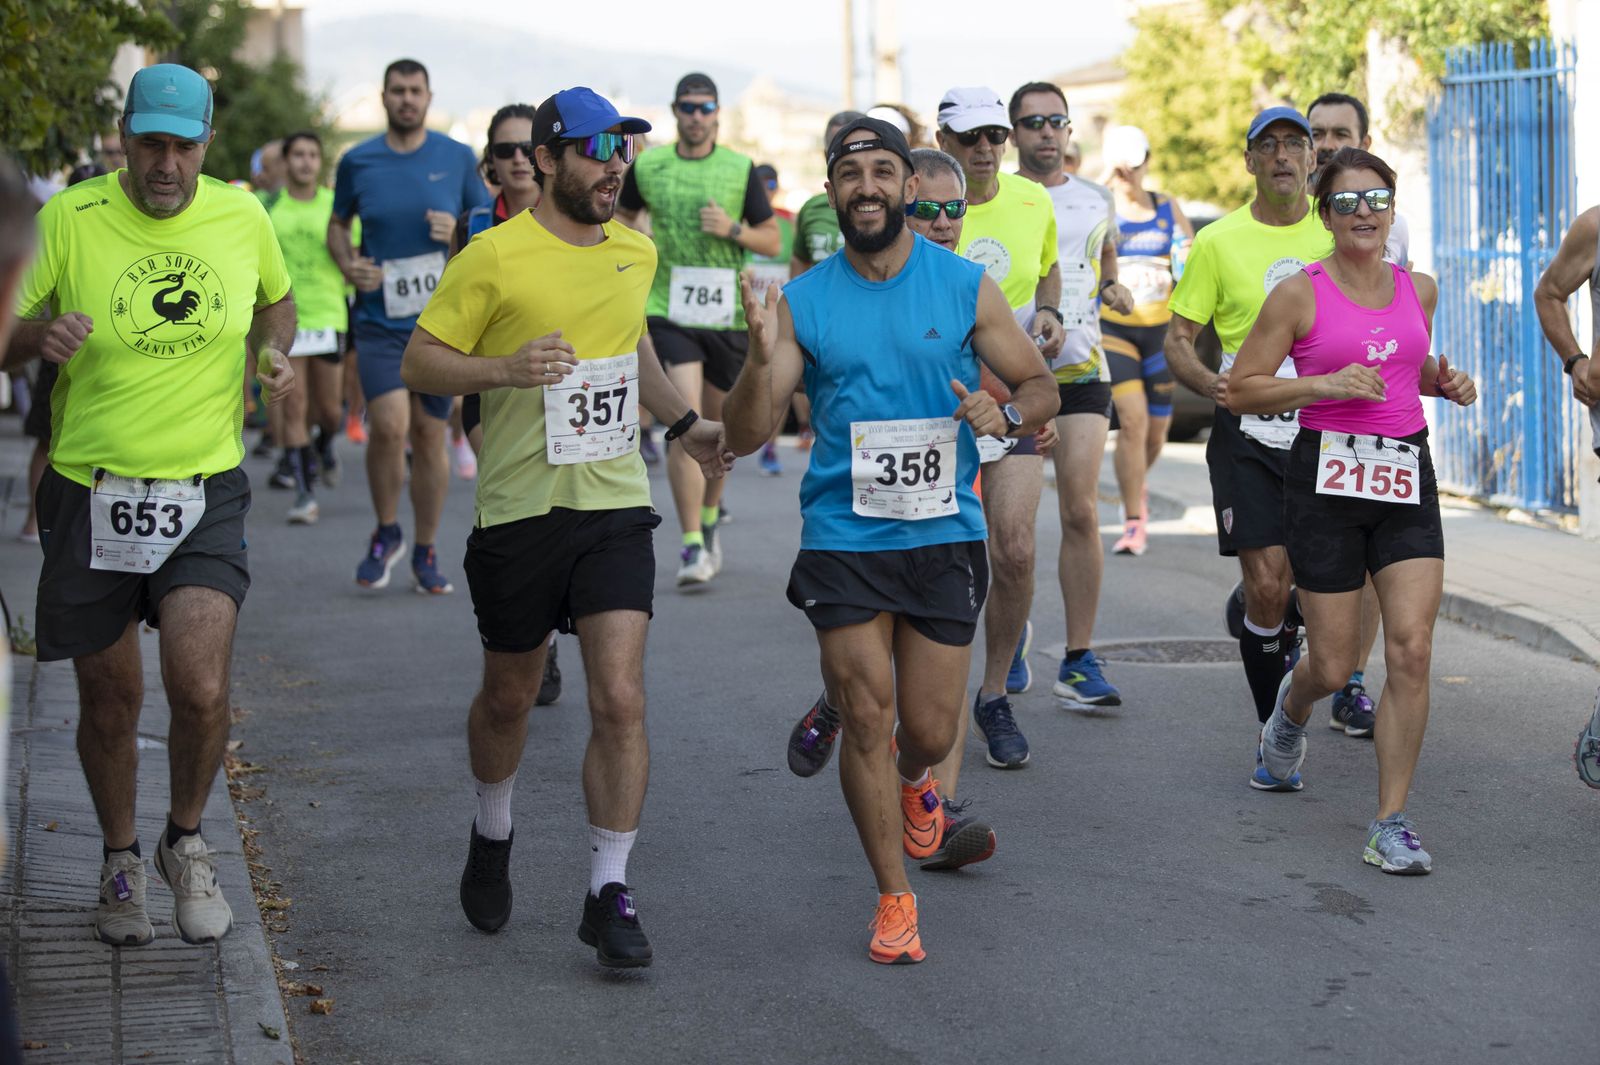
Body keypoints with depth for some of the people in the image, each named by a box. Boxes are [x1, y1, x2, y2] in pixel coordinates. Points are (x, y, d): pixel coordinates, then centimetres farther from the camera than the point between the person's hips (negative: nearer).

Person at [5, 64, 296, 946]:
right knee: (109, 700, 9)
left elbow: (276, 300, 21)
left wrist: (274, 352, 0)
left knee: (200, 690, -15)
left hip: (205, 492, 1)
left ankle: (187, 842, 14)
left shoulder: (241, 216, 1)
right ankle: (120, 861, 34)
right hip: (90, 490, 0)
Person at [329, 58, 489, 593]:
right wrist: (347, 264, -3)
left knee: (429, 434, 4)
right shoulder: (357, 161, 3)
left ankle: (425, 553, 18)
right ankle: (386, 531, 9)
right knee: (389, 426, -16)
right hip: (379, 320, -1)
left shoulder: (458, 158, 3)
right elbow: (337, 223, 17)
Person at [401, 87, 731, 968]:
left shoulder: (636, 253, 8)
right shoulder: (494, 257, -9)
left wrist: (684, 424, 25)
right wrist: (506, 370, -24)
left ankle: (609, 895, -1)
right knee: (507, 697, 14)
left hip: (615, 507, 3)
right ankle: (492, 838, 42)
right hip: (519, 510, -3)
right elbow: (419, 364, -8)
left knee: (620, 701, -9)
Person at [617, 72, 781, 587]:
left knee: (718, 424, 13)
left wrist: (734, 229, -13)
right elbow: (623, 216, 23)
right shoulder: (646, 165, 4)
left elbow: (773, 239, 4)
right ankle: (692, 546, -14)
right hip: (670, 312, -1)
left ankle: (709, 519, 37)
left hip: (727, 314, 1)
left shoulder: (740, 168, 2)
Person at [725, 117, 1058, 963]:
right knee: (867, 717, -3)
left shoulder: (965, 287, 1)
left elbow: (1041, 388, 9)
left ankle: (913, 779, 42)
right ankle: (894, 898, 14)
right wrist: (762, 362, -22)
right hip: (843, 537, 0)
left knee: (929, 729, 3)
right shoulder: (801, 302, 0)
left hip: (943, 534, 1)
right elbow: (745, 436, -3)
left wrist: (1006, 412, -15)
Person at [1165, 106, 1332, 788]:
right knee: (1266, 586, -8)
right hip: (1248, 430, -2)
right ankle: (1274, 737, 7)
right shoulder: (1219, 241, 0)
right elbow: (1177, 340, 2)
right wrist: (1211, 383, -19)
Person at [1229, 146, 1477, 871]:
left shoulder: (1418, 289, 10)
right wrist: (1323, 384, -15)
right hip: (1327, 476, -3)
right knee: (1333, 667, 3)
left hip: (1406, 477, 3)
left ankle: (1391, 822, -3)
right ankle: (1290, 709, 41)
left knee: (1412, 649, -11)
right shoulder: (1300, 294, -4)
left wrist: (1446, 382, 7)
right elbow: (1240, 390, -2)